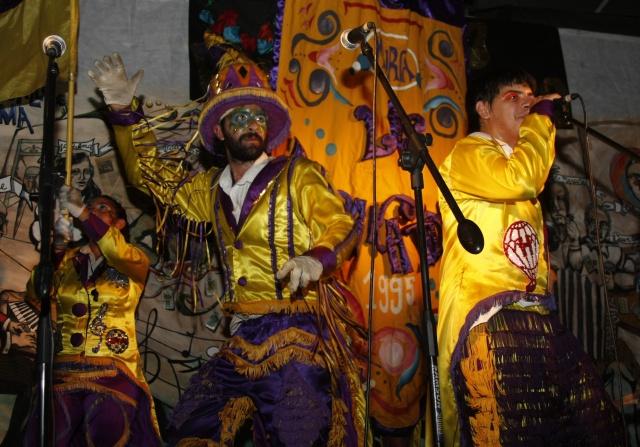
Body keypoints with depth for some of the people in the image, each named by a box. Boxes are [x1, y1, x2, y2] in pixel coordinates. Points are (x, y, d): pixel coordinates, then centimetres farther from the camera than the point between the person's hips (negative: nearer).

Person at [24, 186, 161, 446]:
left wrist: (80, 211, -20)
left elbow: (119, 253, -16)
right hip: (63, 368, 2)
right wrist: (56, 246, -14)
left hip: (113, 370, -2)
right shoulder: (68, 260, 16)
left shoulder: (135, 261, 9)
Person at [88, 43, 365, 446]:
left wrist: (315, 260, -30)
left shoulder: (299, 176, 1)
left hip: (296, 332, -5)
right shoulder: (213, 190, 17)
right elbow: (150, 174, 28)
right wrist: (125, 111, 20)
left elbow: (340, 226, -9)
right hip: (242, 338, 6)